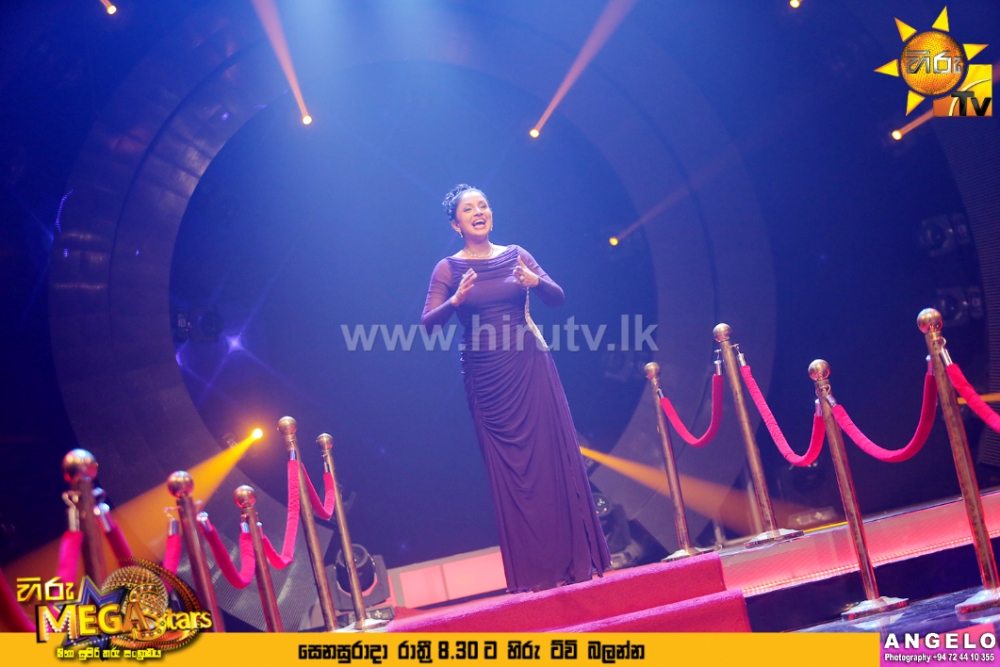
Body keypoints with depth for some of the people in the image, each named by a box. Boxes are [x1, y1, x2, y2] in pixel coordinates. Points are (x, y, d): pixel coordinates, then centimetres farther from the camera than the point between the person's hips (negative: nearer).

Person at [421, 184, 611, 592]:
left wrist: (536, 281, -18)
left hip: (531, 367, 2)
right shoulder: (449, 268, 2)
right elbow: (427, 323, -7)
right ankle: (531, 571, 7)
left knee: (554, 455, 0)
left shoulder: (516, 255, 8)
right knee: (507, 467, 0)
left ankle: (575, 558, 8)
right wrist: (456, 300, -24)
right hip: (485, 376, -1)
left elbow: (557, 298, 2)